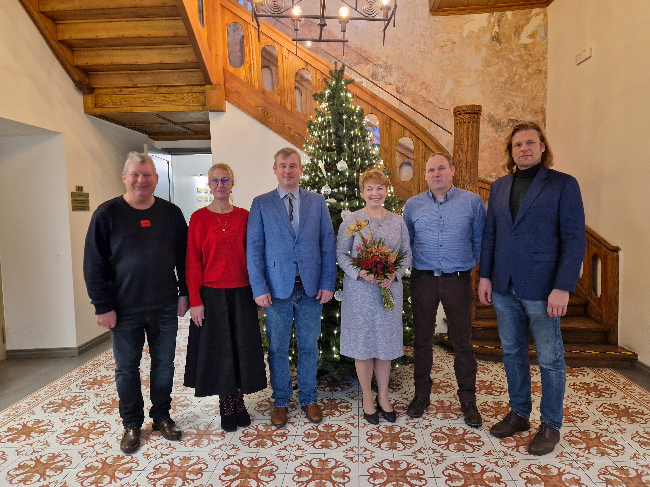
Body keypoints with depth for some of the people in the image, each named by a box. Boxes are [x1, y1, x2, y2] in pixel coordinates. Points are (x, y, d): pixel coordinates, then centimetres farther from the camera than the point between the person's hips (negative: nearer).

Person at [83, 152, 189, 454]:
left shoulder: (171, 213, 3)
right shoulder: (107, 214, -4)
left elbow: (184, 257, 8)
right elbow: (94, 265, -5)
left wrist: (184, 293, 3)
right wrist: (103, 307, -8)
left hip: (165, 307, 2)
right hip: (125, 310, -1)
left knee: (164, 365, 12)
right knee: (126, 369, 11)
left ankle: (161, 416, 31)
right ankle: (132, 424, 30)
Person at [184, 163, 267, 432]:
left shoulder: (244, 216, 4)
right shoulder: (199, 217, -4)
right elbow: (193, 262, -6)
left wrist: (256, 289, 2)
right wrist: (195, 301, -9)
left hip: (241, 293, 3)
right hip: (212, 294, -2)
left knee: (242, 347, 11)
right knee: (218, 348, 9)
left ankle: (239, 401, 30)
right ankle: (226, 405, 27)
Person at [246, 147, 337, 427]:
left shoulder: (317, 202, 6)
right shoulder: (261, 204, 3)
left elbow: (328, 244, 4)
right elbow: (254, 247, -1)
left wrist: (327, 283, -3)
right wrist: (259, 288, -8)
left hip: (311, 288, 1)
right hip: (277, 287, -1)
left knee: (309, 346, 12)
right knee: (278, 348, 10)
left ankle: (308, 398, 30)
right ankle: (281, 401, 28)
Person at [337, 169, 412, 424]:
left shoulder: (397, 221, 7)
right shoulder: (351, 220, -1)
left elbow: (407, 254, 8)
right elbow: (340, 254, -1)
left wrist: (394, 273, -10)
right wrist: (360, 273, -16)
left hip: (390, 288, 3)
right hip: (359, 289, -2)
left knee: (386, 342, 10)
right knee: (363, 342, 5)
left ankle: (383, 396, 28)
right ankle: (367, 398, 23)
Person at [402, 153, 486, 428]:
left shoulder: (472, 202, 0)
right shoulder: (412, 205, 5)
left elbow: (481, 240, 5)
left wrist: (470, 263, 3)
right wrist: (413, 264, 6)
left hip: (458, 281, -1)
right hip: (423, 280, 2)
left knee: (462, 342, 7)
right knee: (422, 340, 10)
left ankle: (468, 400, 24)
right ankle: (421, 395, 26)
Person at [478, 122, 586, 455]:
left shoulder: (563, 184, -3)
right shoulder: (499, 186, 11)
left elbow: (574, 238, -9)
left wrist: (563, 287, -16)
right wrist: (485, 276, 6)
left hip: (542, 288, -4)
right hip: (504, 287, 5)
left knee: (550, 360, 7)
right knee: (512, 353, 15)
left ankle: (550, 425, 25)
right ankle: (518, 414, 32)